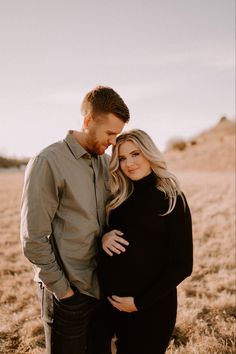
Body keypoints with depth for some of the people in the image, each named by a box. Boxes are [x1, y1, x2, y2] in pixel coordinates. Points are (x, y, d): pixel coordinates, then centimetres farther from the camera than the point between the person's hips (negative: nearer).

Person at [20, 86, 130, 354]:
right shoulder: (48, 163, -16)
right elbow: (33, 239, -16)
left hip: (102, 285, 6)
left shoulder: (106, 162, 5)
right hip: (68, 291, -6)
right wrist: (62, 289, -12)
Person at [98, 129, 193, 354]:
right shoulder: (120, 197, 3)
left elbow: (182, 265, -12)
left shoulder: (171, 199, -11)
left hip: (152, 305, -5)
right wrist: (103, 238, -10)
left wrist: (140, 302, -15)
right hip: (113, 300, 5)